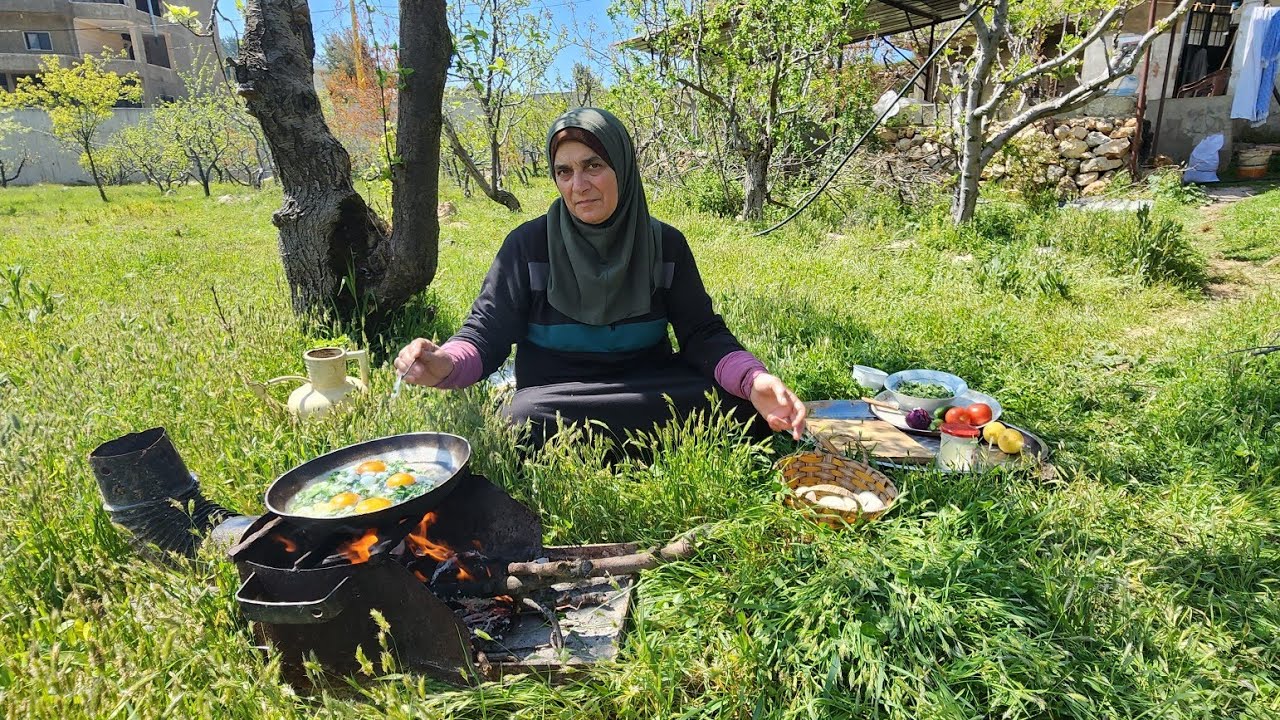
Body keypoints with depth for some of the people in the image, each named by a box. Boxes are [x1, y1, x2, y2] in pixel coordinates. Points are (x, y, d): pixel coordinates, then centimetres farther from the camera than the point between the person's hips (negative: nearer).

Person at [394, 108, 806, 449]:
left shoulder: (665, 245, 1)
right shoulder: (528, 244, -5)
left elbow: (702, 334, -3)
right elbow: (487, 334, -9)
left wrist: (754, 380, -24)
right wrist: (445, 365, -33)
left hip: (652, 394, 2)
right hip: (557, 398, -1)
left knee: (743, 406, -24)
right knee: (527, 421, -36)